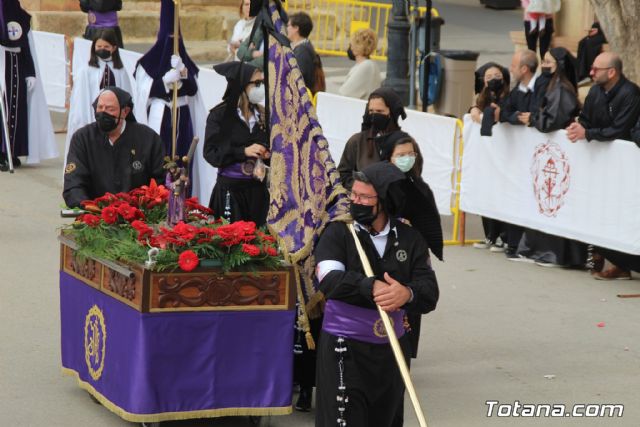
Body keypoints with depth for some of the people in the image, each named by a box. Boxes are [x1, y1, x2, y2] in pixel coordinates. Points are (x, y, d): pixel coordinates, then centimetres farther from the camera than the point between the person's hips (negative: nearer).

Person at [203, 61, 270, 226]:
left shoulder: (262, 115, 8)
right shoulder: (220, 115, -7)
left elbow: (269, 147, 16)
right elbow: (211, 153, -12)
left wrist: (268, 154, -6)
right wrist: (243, 152, -20)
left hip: (257, 188, 5)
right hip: (230, 189, -5)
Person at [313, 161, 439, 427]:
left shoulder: (410, 240, 3)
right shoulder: (338, 233, -4)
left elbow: (429, 295, -7)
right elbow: (330, 280, -21)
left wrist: (408, 294, -31)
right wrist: (371, 288, -36)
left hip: (392, 348, 4)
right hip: (344, 348, -4)